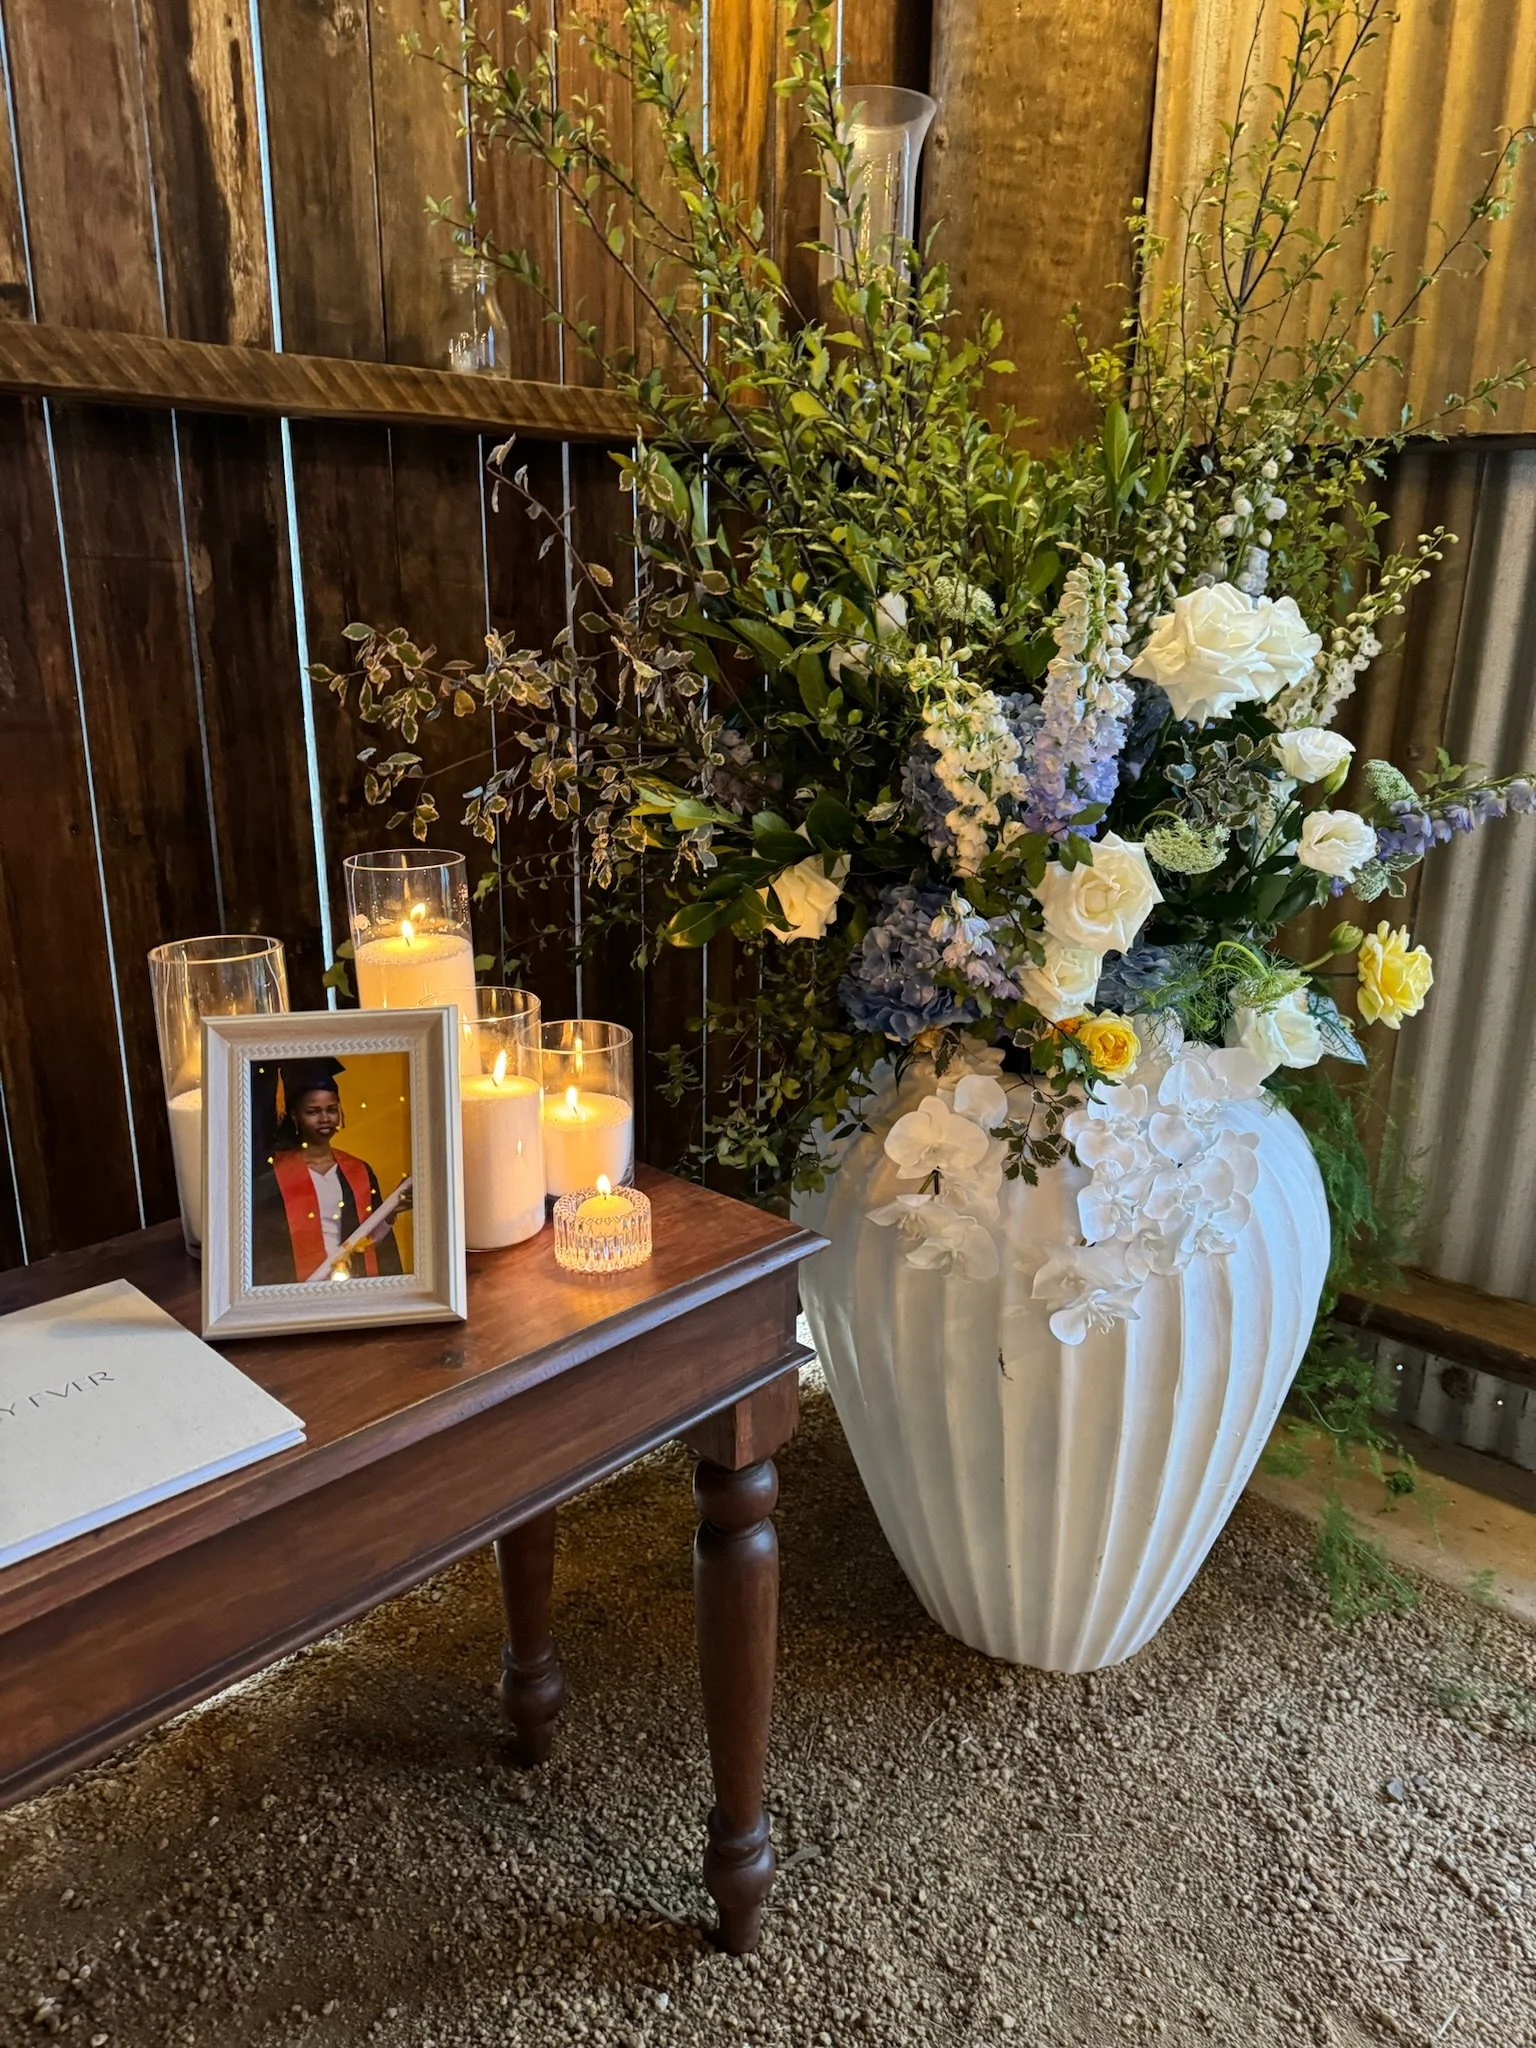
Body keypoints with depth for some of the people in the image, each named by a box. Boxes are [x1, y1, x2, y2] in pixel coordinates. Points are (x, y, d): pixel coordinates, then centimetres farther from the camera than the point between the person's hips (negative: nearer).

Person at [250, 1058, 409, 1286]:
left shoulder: (360, 1172, 13)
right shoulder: (271, 1174, 1)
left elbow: (373, 1243, 13)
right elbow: (260, 1251, -1)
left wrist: (391, 1213, -2)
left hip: (358, 1286, 4)